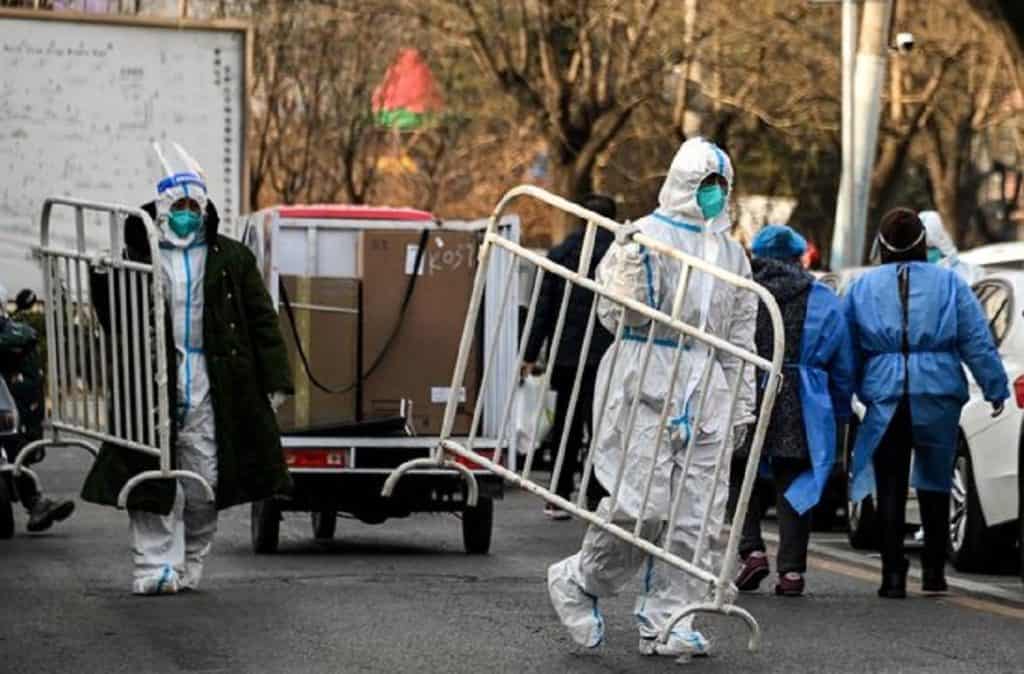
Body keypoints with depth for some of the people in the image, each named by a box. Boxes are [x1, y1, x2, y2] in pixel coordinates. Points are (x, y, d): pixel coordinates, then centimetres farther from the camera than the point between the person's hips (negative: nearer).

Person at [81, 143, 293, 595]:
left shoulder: (231, 260, 8)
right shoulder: (136, 258, 7)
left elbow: (261, 321, 7)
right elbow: (115, 322, 11)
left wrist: (273, 382, 1)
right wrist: (103, 281, -9)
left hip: (211, 388, 1)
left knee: (205, 481, 2)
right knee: (154, 476, -5)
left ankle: (190, 564, 16)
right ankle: (157, 565, -3)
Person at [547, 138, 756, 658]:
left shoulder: (731, 253, 17)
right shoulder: (646, 237, -3)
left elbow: (741, 334, 23)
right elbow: (615, 316, -7)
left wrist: (743, 403, 19)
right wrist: (631, 279, -25)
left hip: (707, 391, 6)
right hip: (648, 383, -6)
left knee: (698, 516, 1)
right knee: (643, 502, -13)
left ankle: (665, 621, 7)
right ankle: (580, 582, 10)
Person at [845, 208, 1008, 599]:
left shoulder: (862, 288, 6)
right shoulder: (949, 283, 3)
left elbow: (849, 350, 9)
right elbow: (977, 342, 1)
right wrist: (995, 388, 7)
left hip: (885, 396, 0)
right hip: (938, 397, 0)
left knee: (890, 489, 2)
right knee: (935, 484, 13)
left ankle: (893, 575, -5)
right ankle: (934, 572, 14)